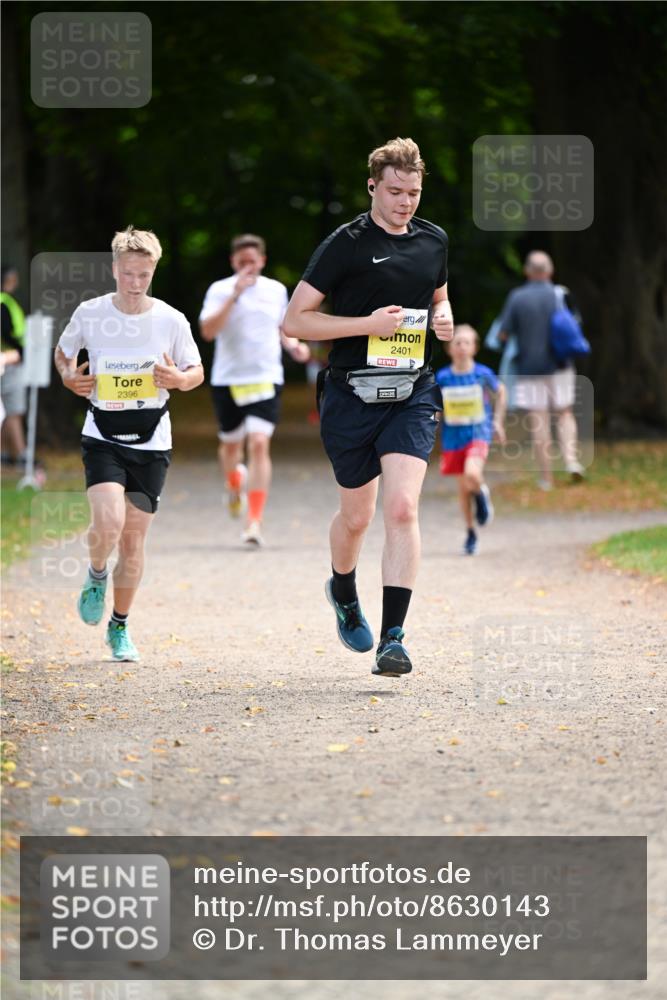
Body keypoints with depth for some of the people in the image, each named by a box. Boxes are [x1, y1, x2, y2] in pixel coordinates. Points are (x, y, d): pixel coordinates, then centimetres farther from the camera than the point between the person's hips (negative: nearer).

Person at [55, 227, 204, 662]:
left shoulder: (171, 320, -5)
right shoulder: (90, 314, -5)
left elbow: (197, 372, 7)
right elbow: (64, 352, 14)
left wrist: (178, 379, -15)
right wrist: (70, 377, -7)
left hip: (151, 445, 1)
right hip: (102, 439, -1)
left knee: (134, 539, 5)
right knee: (109, 521, -24)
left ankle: (120, 627, 23)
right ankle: (96, 575, 10)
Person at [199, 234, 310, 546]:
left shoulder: (276, 290, 7)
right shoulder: (220, 290, -4)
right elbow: (208, 330, -19)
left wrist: (293, 345, 4)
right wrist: (235, 295, -23)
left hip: (266, 379, 0)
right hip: (228, 380, 0)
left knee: (260, 444, -14)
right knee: (231, 444, 14)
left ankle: (254, 521, -15)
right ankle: (235, 486, 50)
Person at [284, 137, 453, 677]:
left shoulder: (434, 240, 9)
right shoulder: (346, 243, -7)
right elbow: (296, 319, -8)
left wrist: (444, 318, 5)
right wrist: (367, 323, -18)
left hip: (412, 394, 2)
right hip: (352, 396, -2)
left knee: (402, 508, -15)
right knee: (357, 516, 11)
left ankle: (393, 637, -17)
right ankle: (343, 591, 45)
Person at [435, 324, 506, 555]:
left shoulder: (483, 374, -7)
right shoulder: (442, 378, -5)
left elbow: (500, 392, 12)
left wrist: (498, 421, 9)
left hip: (479, 432, -2)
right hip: (453, 437, 2)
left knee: (472, 475, -27)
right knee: (463, 486, 8)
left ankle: (481, 493, 9)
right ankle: (470, 534, 25)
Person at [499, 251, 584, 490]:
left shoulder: (517, 298, -7)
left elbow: (504, 334, -6)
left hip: (530, 367, -1)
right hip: (559, 366, 1)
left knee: (539, 421, 3)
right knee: (565, 414, 13)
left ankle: (546, 476, 5)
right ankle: (571, 459, -7)